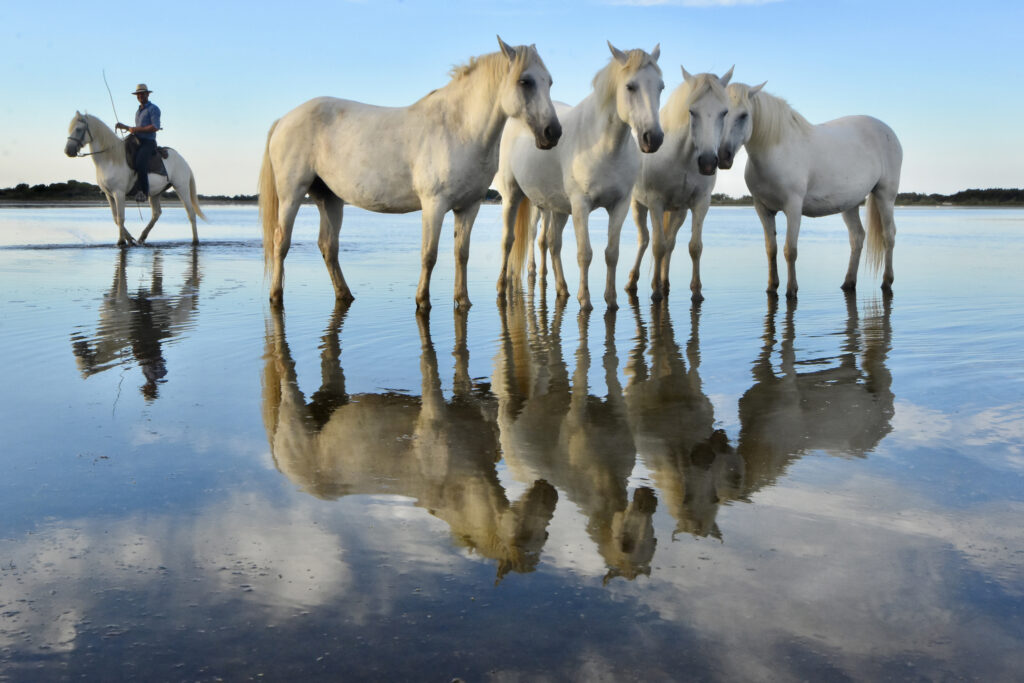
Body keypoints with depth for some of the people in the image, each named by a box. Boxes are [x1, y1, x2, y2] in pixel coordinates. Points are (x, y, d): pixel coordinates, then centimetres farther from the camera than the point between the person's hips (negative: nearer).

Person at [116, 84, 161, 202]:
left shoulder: (153, 109, -2)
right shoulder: (138, 111, 25)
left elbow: (155, 127, -16)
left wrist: (136, 129, -14)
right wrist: (124, 127, 18)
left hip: (148, 143, -9)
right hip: (137, 142, 9)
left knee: (140, 163, -31)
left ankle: (144, 192, -23)